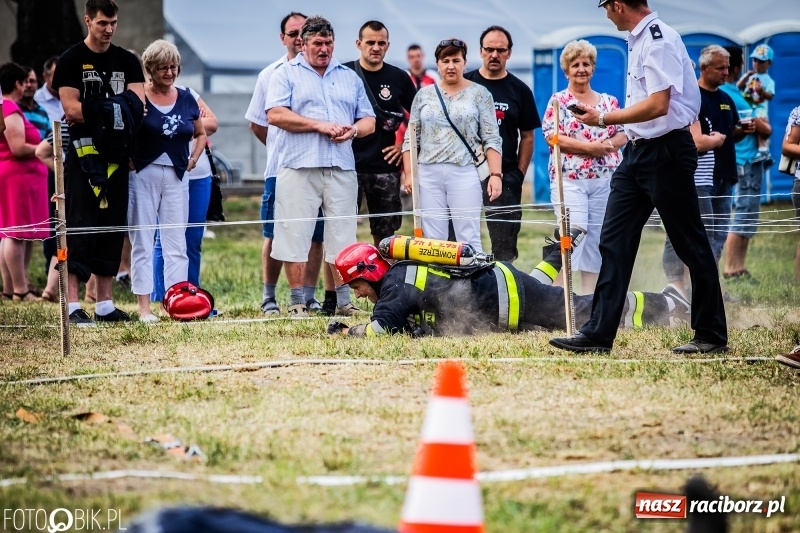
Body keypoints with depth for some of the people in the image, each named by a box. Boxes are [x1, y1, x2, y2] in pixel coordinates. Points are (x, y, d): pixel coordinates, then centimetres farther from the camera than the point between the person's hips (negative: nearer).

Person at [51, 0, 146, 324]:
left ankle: (105, 304, 12)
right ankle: (73, 305, -10)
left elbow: (138, 104, 2)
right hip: (83, 153, -5)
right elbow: (71, 109, -8)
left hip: (116, 156, 5)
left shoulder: (127, 62, 13)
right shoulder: (71, 60, 1)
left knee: (113, 228, 6)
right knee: (80, 227, -8)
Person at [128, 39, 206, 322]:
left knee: (176, 242, 3)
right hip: (143, 174, -4)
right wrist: (128, 160, -11)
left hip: (177, 176, 4)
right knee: (142, 241, 0)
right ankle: (144, 306, 1)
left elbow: (200, 134, 22)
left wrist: (193, 159, 9)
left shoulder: (186, 99, 9)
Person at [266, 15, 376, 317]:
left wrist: (353, 130, -5)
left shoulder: (350, 77, 20)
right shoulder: (286, 74, 7)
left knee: (342, 237, 3)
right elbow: (275, 114, -7)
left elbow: (369, 121, 18)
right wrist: (319, 125, -11)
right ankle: (297, 303, 0)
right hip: (299, 167, -3)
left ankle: (343, 301, 8)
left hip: (342, 168, 3)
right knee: (295, 236, -5)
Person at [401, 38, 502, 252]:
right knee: (433, 241, 3)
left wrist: (495, 174, -9)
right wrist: (408, 173, 5)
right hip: (429, 174, 3)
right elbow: (411, 138, 14)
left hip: (464, 173, -3)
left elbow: (491, 139, 1)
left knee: (469, 241, -6)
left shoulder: (479, 94, 4)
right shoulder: (424, 95, 12)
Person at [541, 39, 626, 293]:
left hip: (605, 179, 4)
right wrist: (589, 146, -17)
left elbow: (623, 135, 11)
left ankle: (590, 293, 9)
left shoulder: (609, 101, 13)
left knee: (597, 238, 5)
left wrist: (608, 145, -12)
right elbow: (552, 136, -10)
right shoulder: (559, 101, 1)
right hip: (570, 178, -4)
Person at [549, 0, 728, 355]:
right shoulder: (639, 40, 13)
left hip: (666, 151, -10)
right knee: (613, 242, 5)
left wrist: (604, 119, -16)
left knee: (690, 245, 0)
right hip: (637, 152, 10)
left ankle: (712, 335, 8)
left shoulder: (659, 39, -16)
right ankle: (599, 333, 5)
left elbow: (658, 105, -23)